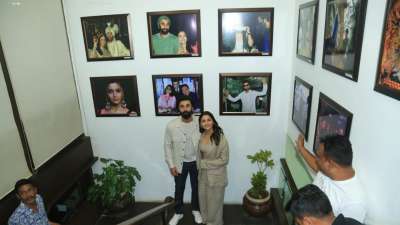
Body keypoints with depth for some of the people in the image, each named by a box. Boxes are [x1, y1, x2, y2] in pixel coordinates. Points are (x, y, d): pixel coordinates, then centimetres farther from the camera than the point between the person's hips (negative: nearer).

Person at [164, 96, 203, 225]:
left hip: (196, 162, 1)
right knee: (179, 189, 17)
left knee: (196, 188, 19)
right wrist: (171, 165, -7)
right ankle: (178, 212, 40)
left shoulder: (199, 124, -15)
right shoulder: (171, 125, -16)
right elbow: (167, 145, -7)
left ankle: (196, 210, 44)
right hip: (180, 163, 0)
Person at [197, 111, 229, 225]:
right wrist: (199, 166, 3)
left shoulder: (220, 138, -21)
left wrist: (204, 163, -19)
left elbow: (224, 160, -21)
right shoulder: (201, 136, -2)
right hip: (203, 174, 6)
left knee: (214, 201, 12)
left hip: (216, 176, -6)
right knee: (203, 198, 21)